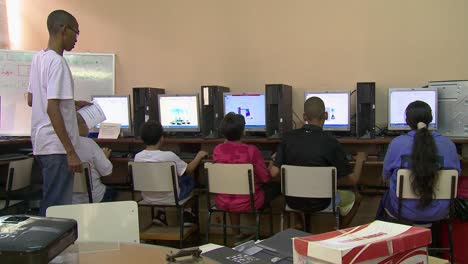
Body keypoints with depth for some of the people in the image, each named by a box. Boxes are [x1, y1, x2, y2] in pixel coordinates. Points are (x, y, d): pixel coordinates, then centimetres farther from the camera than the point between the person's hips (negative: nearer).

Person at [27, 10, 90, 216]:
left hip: (41, 144, 9)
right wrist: (71, 152, -22)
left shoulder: (38, 58, 11)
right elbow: (52, 109, -23)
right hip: (56, 147, -9)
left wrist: (71, 104, 22)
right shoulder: (57, 62, -16)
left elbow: (31, 100, 18)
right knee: (57, 207, -2)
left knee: (49, 202, 18)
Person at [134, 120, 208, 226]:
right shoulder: (169, 156, -24)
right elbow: (189, 170, -10)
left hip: (147, 199, 4)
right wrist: (199, 156, 7)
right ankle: (187, 215, 29)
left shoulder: (137, 157, -13)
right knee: (189, 180, 22)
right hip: (170, 199, -4)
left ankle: (160, 214, 24)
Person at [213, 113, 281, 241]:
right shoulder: (251, 150, -21)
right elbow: (266, 178, -12)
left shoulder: (217, 150, -9)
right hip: (247, 203, -4)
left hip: (222, 202, 4)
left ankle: (236, 234, 38)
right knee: (276, 186, 19)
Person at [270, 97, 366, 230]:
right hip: (319, 203, -3)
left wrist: (274, 159, 12)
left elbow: (274, 172, -11)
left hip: (292, 201, 3)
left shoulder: (288, 138, -11)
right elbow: (352, 180, -12)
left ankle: (299, 225, 28)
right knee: (355, 198, 25)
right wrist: (359, 161, 8)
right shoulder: (331, 143, -18)